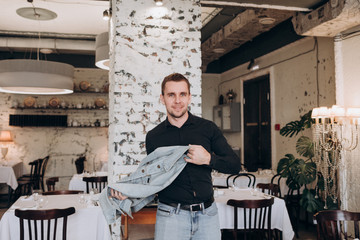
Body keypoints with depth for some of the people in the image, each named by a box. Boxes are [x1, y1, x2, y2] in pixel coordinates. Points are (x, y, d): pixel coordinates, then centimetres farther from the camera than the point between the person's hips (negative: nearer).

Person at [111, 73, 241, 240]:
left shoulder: (207, 128, 3)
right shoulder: (153, 137, 4)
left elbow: (235, 165, 2)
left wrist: (209, 159, -15)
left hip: (207, 214, 1)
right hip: (171, 215, 0)